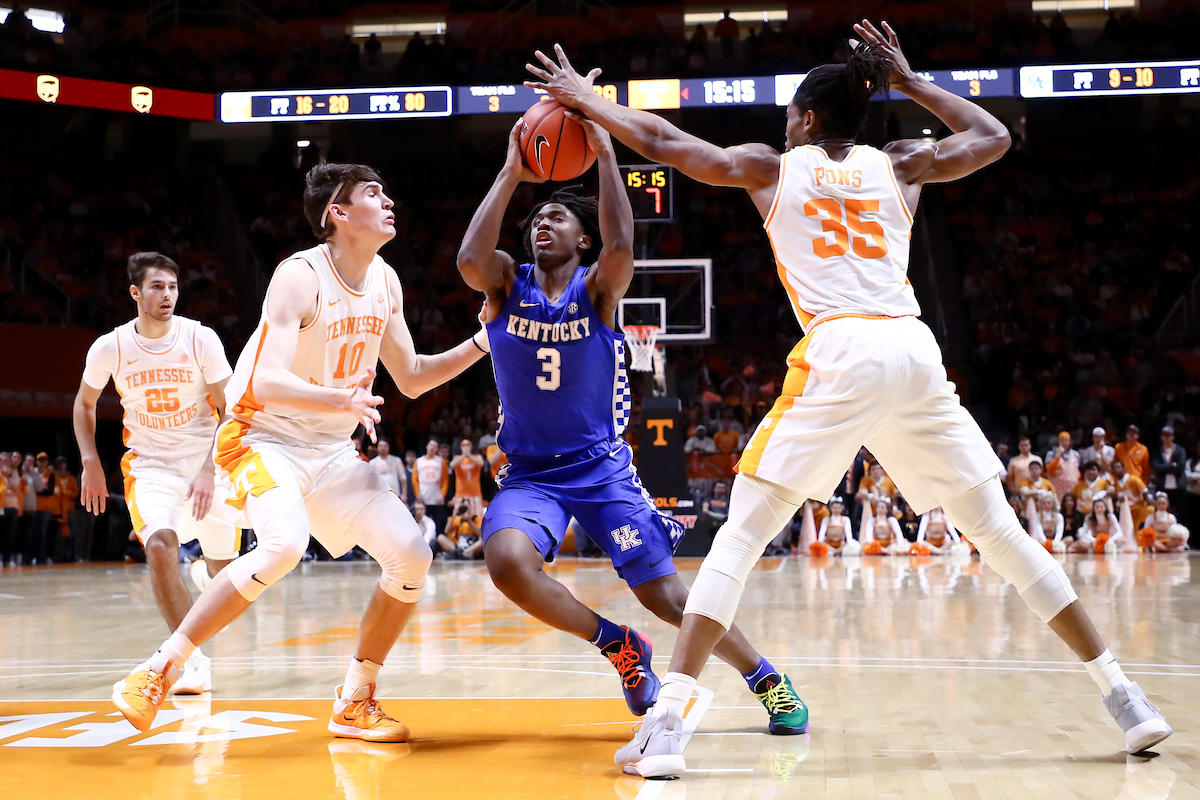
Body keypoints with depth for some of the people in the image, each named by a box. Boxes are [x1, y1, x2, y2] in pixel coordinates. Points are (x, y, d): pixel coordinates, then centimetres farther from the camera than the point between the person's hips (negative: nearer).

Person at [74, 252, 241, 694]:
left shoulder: (201, 339, -13)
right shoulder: (109, 348, -8)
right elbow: (84, 403, 11)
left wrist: (210, 470, -20)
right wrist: (91, 463, 2)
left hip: (207, 461, 0)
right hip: (150, 464, 0)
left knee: (225, 570, 6)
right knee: (160, 546, -28)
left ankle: (205, 568, 48)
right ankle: (194, 661, -22)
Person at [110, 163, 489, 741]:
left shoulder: (384, 282, 4)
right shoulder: (300, 277, -19)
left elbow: (412, 378, 14)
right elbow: (266, 381, -30)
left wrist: (481, 344, 1)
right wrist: (342, 399, -46)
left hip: (331, 450, 7)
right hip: (264, 437, -7)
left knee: (411, 556, -4)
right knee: (284, 544, -34)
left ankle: (354, 703, 10)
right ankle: (158, 671, -21)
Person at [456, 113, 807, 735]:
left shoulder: (598, 287, -4)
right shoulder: (507, 284, 0)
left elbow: (620, 247, -28)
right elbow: (469, 259, -23)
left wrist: (604, 153, -26)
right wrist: (511, 174, -21)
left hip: (602, 468, -1)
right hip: (529, 472, 1)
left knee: (662, 591, -7)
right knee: (507, 560, -29)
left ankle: (767, 680, 15)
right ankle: (618, 647, -5)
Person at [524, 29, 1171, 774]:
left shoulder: (772, 167, 16)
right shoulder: (901, 165, 21)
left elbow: (660, 141, 20)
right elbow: (994, 136, 37)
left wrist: (583, 96, 35)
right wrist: (909, 81, 41)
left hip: (840, 355, -3)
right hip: (916, 350, 3)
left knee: (741, 536, 1)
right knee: (999, 530, 14)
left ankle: (666, 725, -10)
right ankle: (1125, 697, 16)